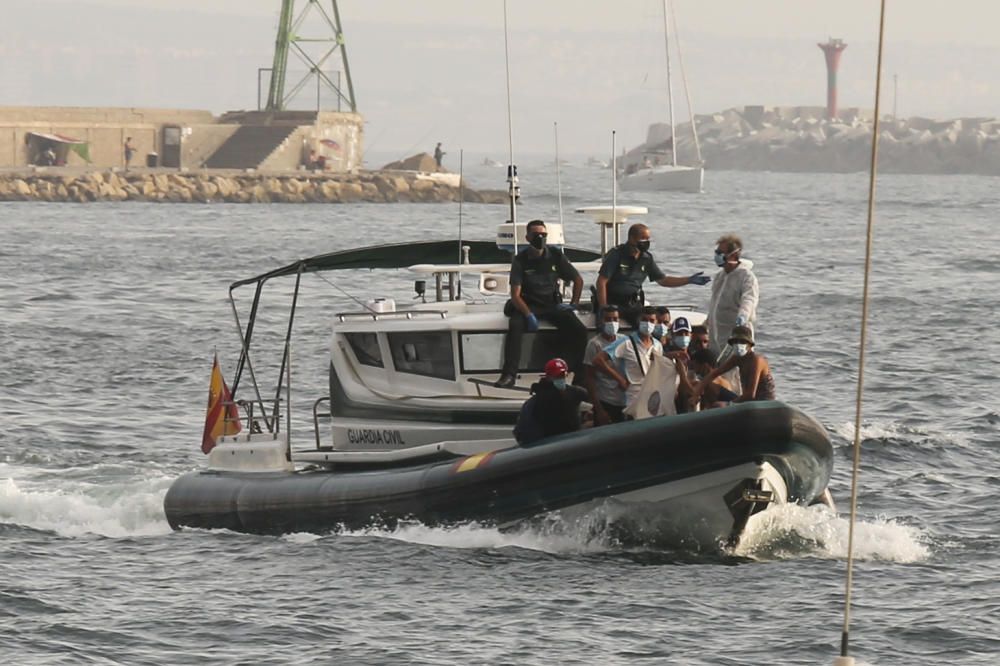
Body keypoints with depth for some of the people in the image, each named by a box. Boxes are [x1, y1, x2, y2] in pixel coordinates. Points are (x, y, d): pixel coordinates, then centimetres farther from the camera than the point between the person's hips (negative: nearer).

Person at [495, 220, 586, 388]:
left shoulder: (556, 256, 3)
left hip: (552, 304, 2)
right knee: (515, 326, -35)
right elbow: (515, 295, -10)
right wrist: (529, 315, -25)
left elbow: (578, 280, 17)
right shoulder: (521, 260, -4)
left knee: (579, 330, -22)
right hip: (528, 305, -2)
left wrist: (573, 304, 6)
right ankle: (509, 375, -35)